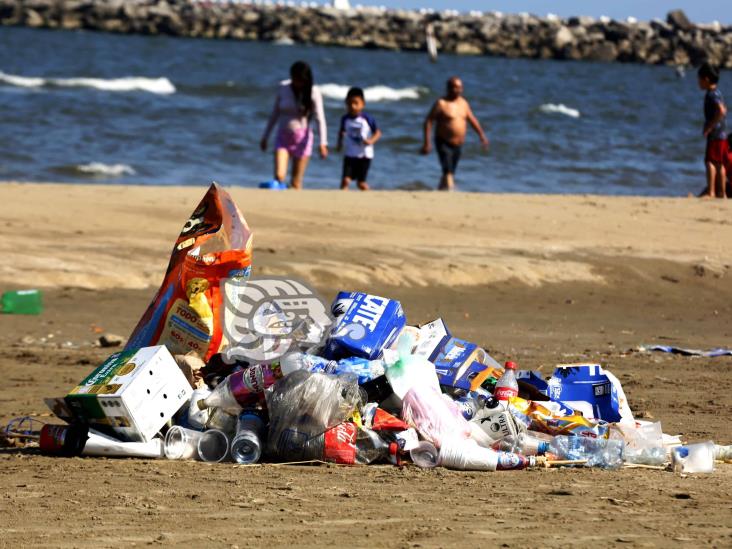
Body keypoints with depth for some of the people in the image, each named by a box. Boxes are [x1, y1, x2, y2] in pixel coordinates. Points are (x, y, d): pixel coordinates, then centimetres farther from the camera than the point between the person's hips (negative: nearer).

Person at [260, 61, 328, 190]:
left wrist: (323, 143, -23)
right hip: (283, 137, 2)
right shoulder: (283, 88, 0)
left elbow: (320, 119, -12)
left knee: (296, 182, -1)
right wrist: (265, 136, 13)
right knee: (279, 175, -14)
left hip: (302, 137, -2)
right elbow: (275, 114, 10)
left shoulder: (313, 92, -8)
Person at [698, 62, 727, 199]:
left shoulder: (712, 94, -15)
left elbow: (721, 111, -27)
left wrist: (710, 126, -21)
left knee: (710, 161, -14)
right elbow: (723, 110, 30)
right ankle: (722, 193, 17)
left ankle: (711, 191, -20)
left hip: (715, 134, -10)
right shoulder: (717, 93, 16)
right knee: (719, 164, 13)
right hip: (721, 133, 10)